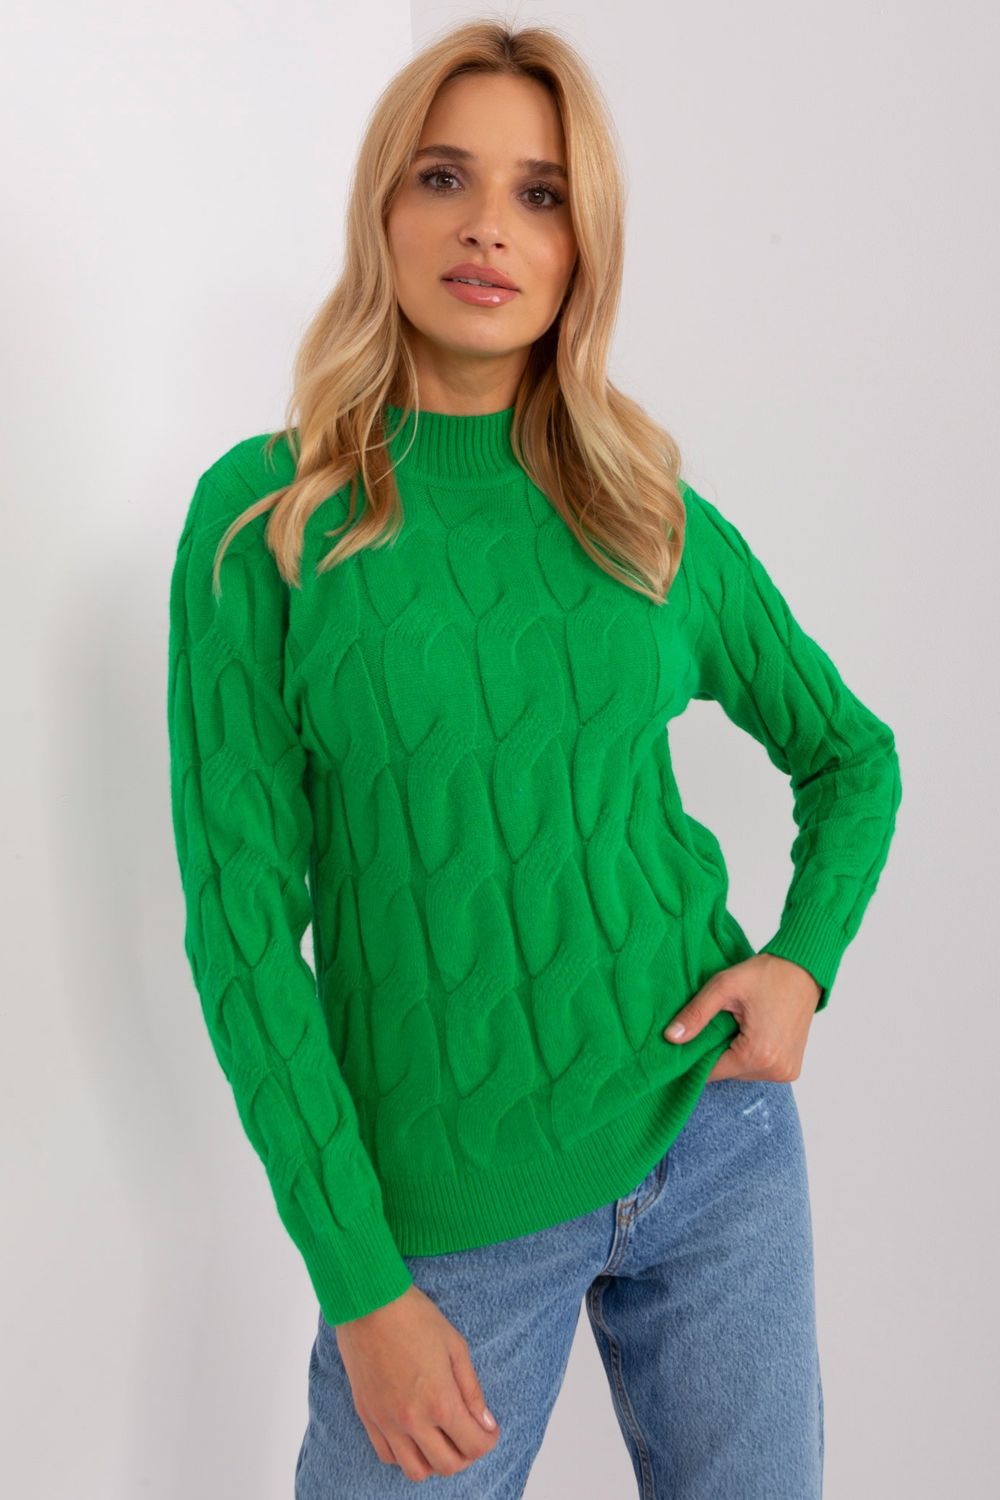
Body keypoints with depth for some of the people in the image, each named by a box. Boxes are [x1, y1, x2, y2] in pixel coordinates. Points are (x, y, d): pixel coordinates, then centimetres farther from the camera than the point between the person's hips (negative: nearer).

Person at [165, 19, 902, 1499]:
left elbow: (854, 753, 15)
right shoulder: (266, 514, -7)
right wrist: (361, 1284, -11)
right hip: (445, 1206, -2)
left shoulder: (654, 516, 1)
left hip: (718, 1139, 3)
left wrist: (804, 957, -4)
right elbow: (243, 918, -9)